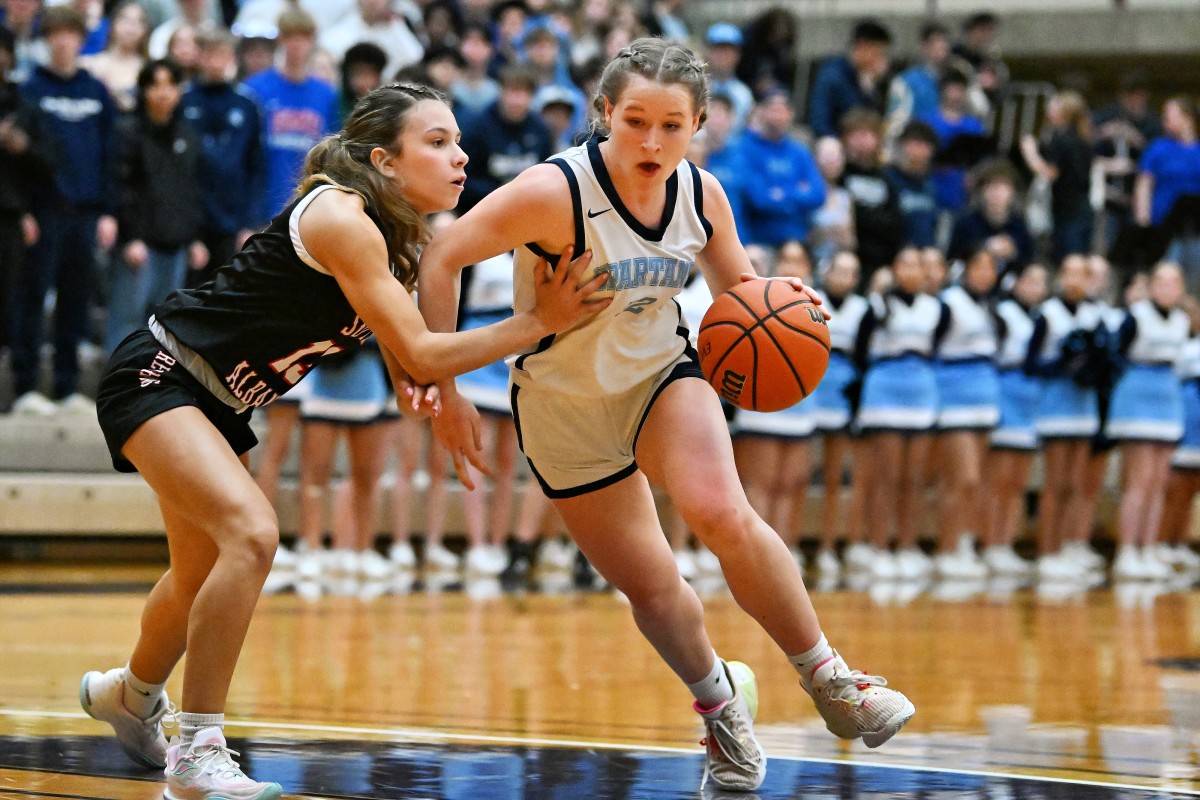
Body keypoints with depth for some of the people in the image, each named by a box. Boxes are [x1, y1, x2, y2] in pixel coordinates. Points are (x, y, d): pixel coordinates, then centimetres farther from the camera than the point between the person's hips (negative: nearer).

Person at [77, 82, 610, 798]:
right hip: (155, 376, -10)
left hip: (218, 402, 10)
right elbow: (420, 353, -26)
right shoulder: (340, 219, -26)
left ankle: (130, 695, 53)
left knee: (204, 574, 24)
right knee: (252, 533, -27)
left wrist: (415, 383, -19)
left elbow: (404, 358, 5)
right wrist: (542, 322, -22)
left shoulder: (394, 235, 2)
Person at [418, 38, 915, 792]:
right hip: (566, 406, -2)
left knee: (723, 513, -26)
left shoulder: (702, 195, -10)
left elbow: (740, 290, 6)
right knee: (651, 588, 2)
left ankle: (827, 677, -11)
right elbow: (442, 258, -24)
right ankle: (719, 697, 32)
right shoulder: (556, 191, -27)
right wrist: (445, 387, -23)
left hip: (662, 376, 2)